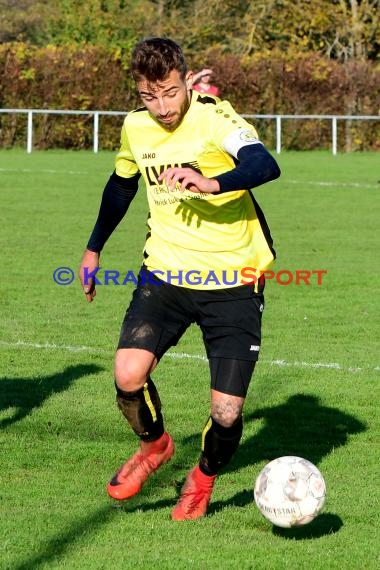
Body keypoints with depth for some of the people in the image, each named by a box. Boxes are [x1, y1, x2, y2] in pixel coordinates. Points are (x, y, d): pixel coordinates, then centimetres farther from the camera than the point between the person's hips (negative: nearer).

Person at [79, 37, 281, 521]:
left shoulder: (214, 118, -15)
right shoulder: (135, 128, 3)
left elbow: (264, 164, -33)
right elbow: (121, 185, 24)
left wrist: (212, 183, -51)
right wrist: (94, 249, 33)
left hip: (232, 281, -4)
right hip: (166, 272, 4)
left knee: (227, 413, -8)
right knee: (128, 375, -20)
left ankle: (203, 479, 27)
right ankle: (154, 444, 14)